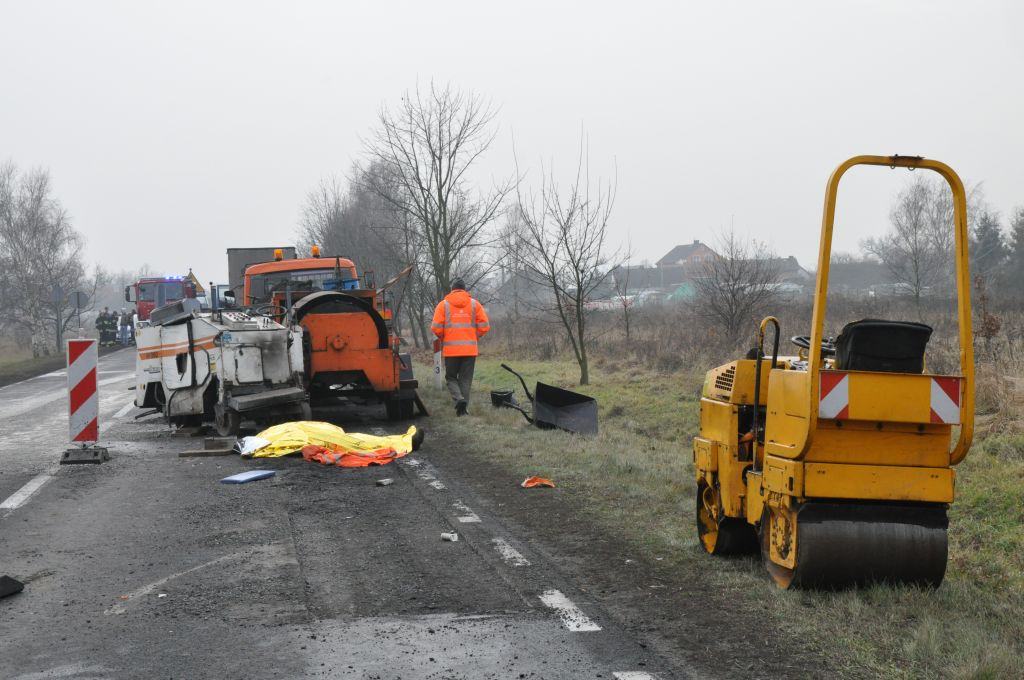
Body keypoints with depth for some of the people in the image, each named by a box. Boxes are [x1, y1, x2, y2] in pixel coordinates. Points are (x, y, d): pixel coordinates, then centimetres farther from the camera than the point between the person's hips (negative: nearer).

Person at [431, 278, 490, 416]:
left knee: (451, 378, 11)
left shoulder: (443, 305, 1)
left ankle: (459, 399, -13)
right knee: (466, 379, 10)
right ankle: (463, 409, 8)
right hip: (470, 349, 1)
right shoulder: (474, 304, 4)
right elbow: (484, 326, 0)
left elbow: (436, 328, -6)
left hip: (451, 349, -1)